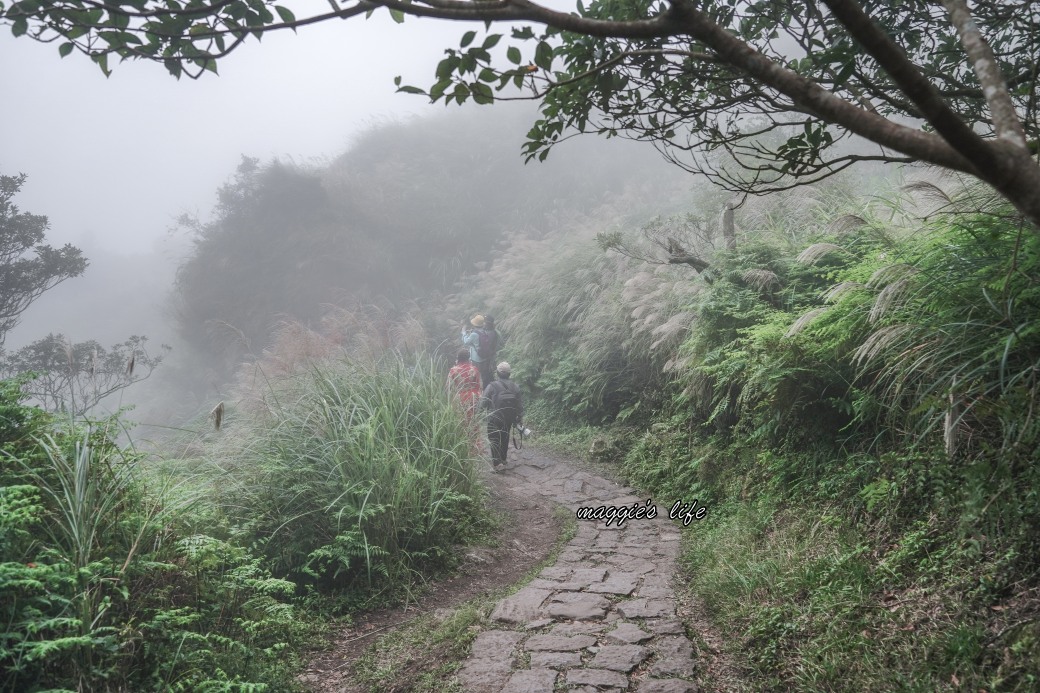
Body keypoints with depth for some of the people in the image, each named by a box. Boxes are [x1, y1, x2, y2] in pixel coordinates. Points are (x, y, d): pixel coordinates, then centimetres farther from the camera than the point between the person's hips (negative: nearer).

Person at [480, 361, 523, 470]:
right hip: (509, 419, 4)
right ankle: (503, 459, 32)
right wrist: (520, 417, 15)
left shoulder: (492, 386, -16)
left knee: (494, 439, 1)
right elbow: (520, 404, 3)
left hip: (494, 418, -4)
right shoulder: (515, 387, -3)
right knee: (504, 438, 20)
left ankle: (497, 462, -11)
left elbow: (484, 401, -11)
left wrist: (481, 409, 10)